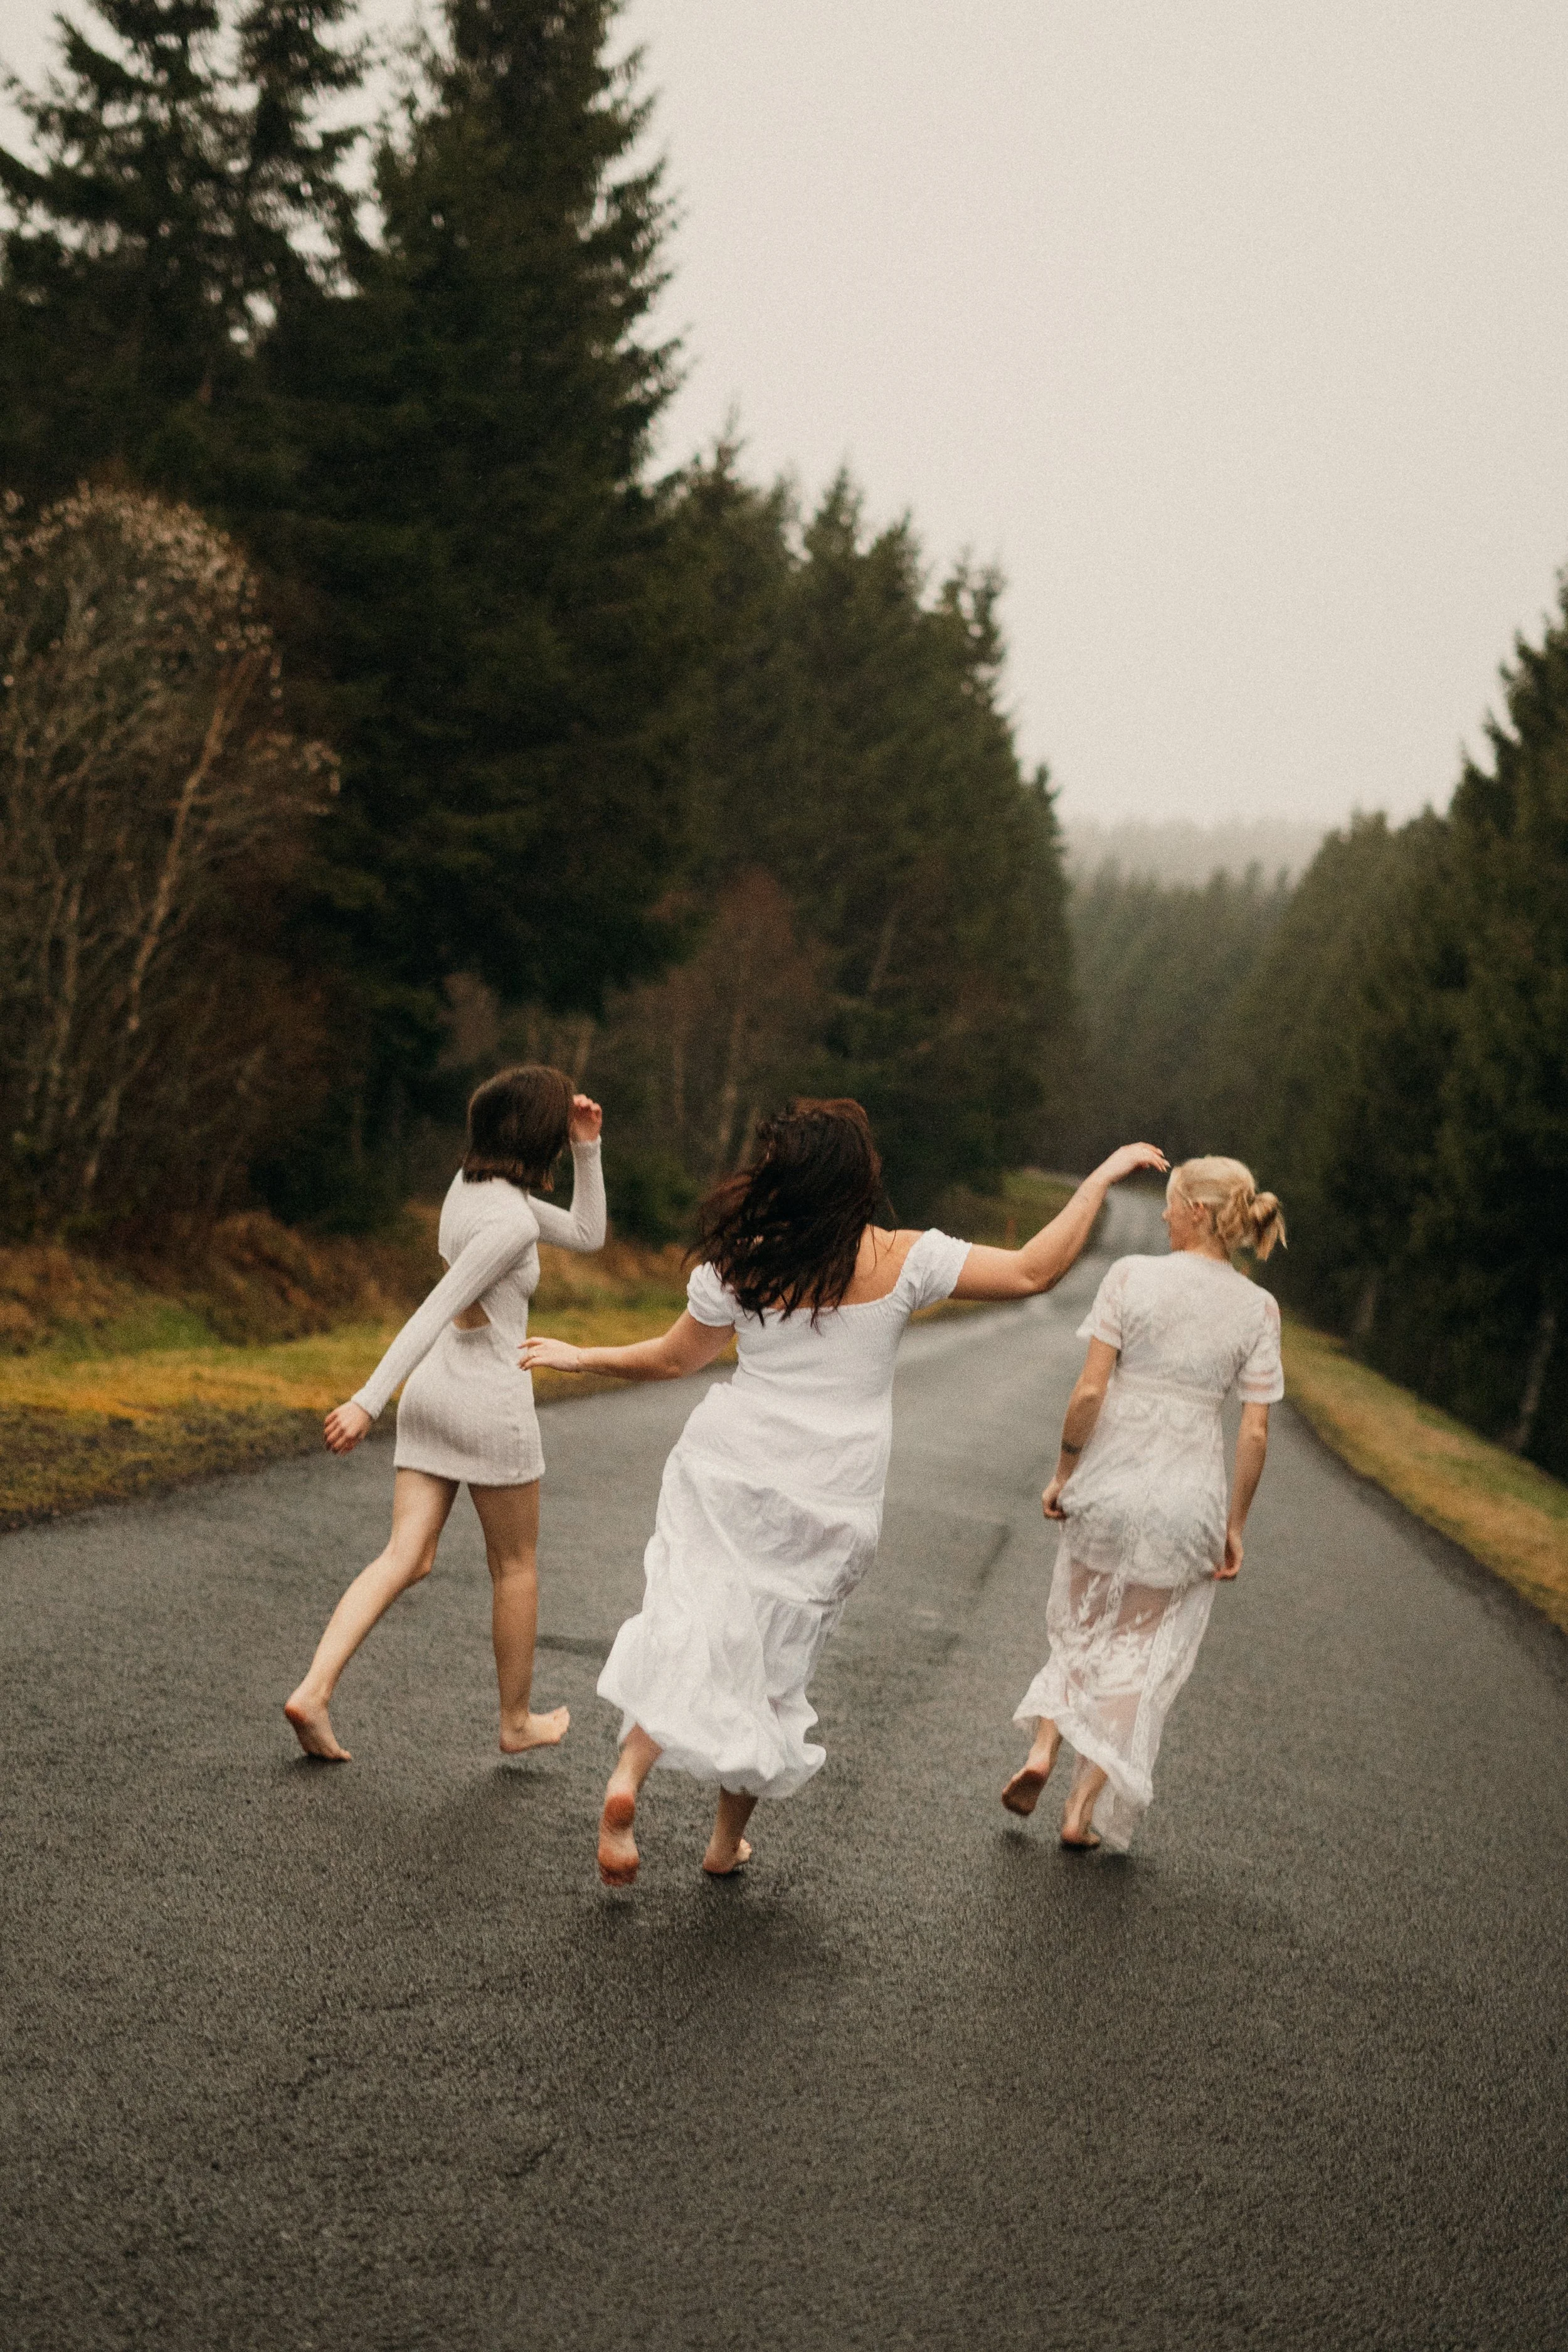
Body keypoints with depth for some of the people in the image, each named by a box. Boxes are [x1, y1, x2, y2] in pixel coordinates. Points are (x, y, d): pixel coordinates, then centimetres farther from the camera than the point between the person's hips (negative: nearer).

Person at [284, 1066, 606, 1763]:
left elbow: (587, 1234, 18)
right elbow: (433, 1313, -26)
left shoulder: (471, 1185, 9)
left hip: (432, 1393, 8)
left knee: (407, 1559, 4)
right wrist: (368, 1402, -29)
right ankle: (516, 1720, 25)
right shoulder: (512, 1220, -20)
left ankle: (314, 1692, -11)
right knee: (516, 1564, 12)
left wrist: (587, 1148, 7)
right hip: (490, 1401, -8)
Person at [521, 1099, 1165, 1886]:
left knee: (694, 1627, 2)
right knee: (774, 1659, 13)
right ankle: (728, 1840, 22)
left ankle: (629, 1772, -23)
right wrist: (1105, 1175, -3)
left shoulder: (738, 1265, -6)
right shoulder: (905, 1262, -11)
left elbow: (676, 1357, 7)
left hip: (728, 1474, 0)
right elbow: (1033, 1272, -9)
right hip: (832, 1499, 0)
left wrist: (581, 1357, 24)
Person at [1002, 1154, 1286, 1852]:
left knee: (1082, 1627, 23)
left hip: (1108, 1484, -1)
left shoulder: (1132, 1277, -7)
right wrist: (1235, 1525, 6)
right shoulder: (1258, 1309, -2)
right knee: (1140, 1652, 14)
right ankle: (1084, 1806, 12)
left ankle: (1043, 1748, 6)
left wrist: (1064, 1473, 3)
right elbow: (1255, 1434, -3)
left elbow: (1089, 1392, -10)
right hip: (1188, 1497, 1)